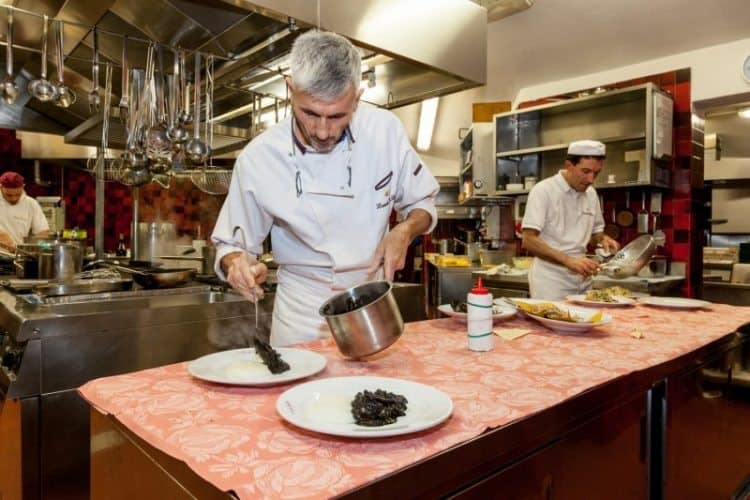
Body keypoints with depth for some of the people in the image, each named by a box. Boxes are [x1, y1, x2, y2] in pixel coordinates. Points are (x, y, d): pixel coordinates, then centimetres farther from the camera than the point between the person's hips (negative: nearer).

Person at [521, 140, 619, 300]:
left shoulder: (591, 193, 8)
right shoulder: (543, 191, -11)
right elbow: (529, 240, -18)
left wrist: (602, 239, -3)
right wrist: (569, 260, -27)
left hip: (583, 282, 6)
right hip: (550, 283, -6)